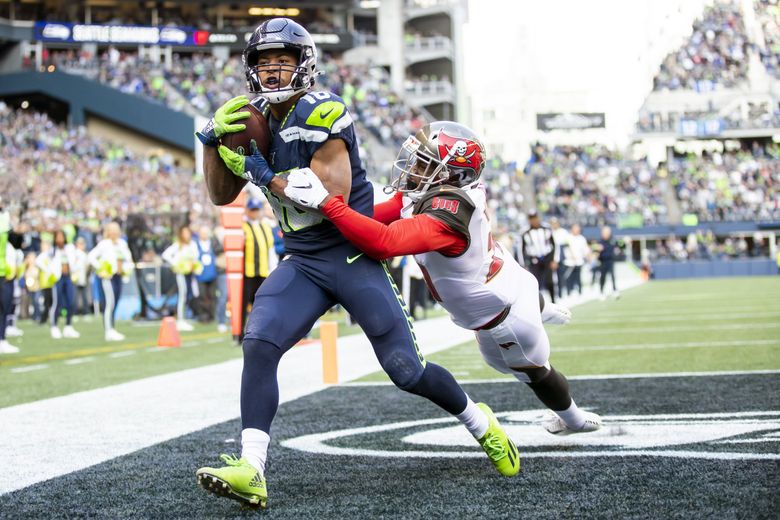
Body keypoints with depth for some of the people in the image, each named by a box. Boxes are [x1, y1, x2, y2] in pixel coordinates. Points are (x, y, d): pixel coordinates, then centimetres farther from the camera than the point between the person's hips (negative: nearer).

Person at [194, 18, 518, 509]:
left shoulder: (322, 114, -17)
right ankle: (250, 471, -20)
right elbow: (221, 196, 11)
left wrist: (265, 175, -18)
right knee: (259, 344, -18)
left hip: (354, 254, -6)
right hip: (303, 263, 6)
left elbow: (333, 198, -24)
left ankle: (482, 425, 26)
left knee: (407, 370, -1)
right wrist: (212, 140, -5)